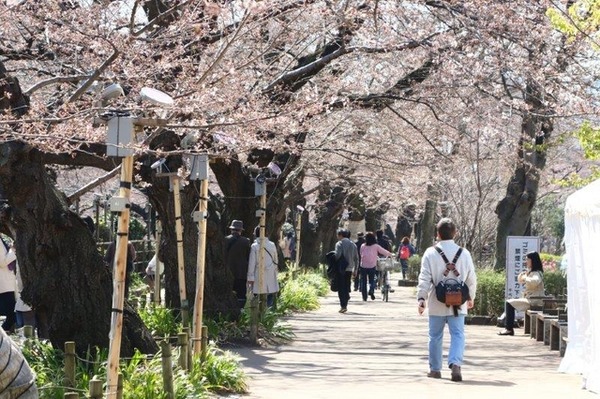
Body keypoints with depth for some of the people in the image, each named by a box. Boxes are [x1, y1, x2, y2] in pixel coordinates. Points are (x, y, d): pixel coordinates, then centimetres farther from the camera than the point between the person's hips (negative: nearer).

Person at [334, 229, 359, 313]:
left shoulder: (339, 244, -7)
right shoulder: (353, 244, 12)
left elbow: (337, 255, -19)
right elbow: (356, 258, 12)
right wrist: (355, 270, 17)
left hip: (341, 268, -6)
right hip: (349, 269, 6)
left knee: (341, 288, -3)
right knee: (347, 287, 15)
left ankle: (343, 306, -12)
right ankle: (345, 305, 18)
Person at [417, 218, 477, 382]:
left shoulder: (431, 253, -6)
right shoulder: (464, 253, 1)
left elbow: (425, 278, -12)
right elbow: (472, 279, 8)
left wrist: (421, 298, -12)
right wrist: (471, 297, 22)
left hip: (437, 302, -1)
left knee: (435, 336, 12)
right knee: (458, 334, 0)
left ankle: (435, 369, 20)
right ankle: (455, 364, -21)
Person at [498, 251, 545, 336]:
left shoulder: (537, 273, -13)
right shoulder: (530, 272, 18)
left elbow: (535, 281, -36)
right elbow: (520, 281, 27)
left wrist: (525, 278, -19)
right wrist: (523, 274, 7)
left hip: (533, 300, -10)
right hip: (527, 298, 10)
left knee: (509, 303, -15)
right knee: (508, 302, 6)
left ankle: (509, 329, -11)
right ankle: (507, 327, -1)